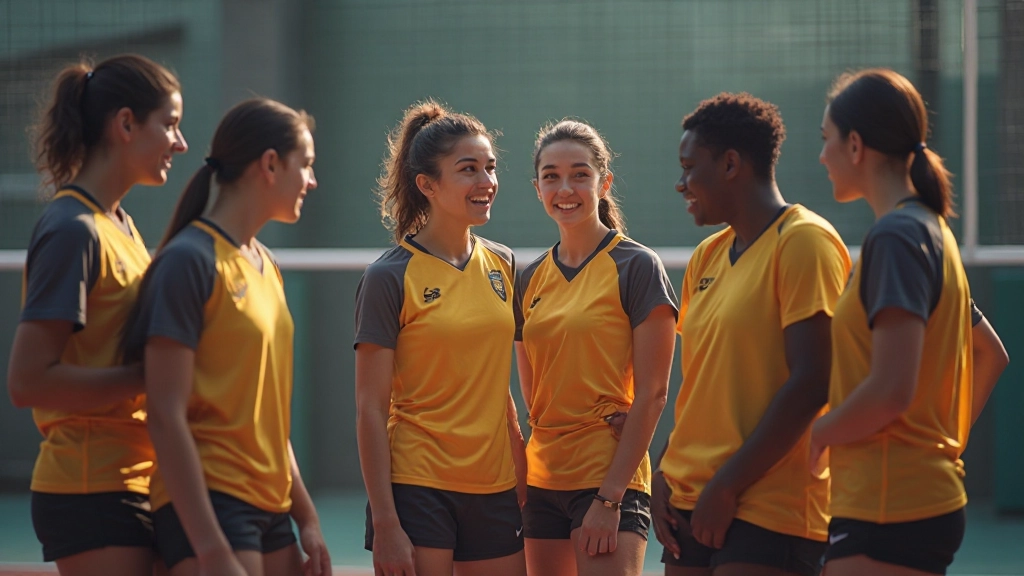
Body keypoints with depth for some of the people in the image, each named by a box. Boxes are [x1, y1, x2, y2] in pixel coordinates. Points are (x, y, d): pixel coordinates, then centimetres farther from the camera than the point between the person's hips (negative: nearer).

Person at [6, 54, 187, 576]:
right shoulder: (73, 231, -13)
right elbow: (27, 381, -20)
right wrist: (150, 377, -18)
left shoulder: (118, 225, 15)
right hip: (92, 490, -9)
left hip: (133, 483, 9)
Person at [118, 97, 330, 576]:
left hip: (270, 510, 8)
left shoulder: (265, 264, 16)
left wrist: (306, 518, 16)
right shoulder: (190, 259, -11)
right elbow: (166, 416, -16)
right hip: (208, 507, -8)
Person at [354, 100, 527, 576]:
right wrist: (385, 524, -14)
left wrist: (523, 481, 12)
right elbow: (371, 410, -9)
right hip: (417, 487, -5)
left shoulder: (501, 264, 9)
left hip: (494, 490, 5)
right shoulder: (390, 278, -7)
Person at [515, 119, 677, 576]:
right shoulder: (531, 280, 11)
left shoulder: (636, 267, -6)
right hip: (542, 482, 6)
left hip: (610, 481, -6)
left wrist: (610, 497, -15)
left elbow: (651, 394, -10)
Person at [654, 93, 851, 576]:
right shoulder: (707, 257, 15)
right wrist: (666, 474, 5)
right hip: (692, 506, 8)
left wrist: (727, 486, -15)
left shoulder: (802, 241, -9)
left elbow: (811, 383, -16)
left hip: (769, 513, -7)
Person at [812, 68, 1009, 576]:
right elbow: (991, 355, 26)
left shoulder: (895, 238, -14)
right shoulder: (932, 232, 16)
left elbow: (891, 389, -22)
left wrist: (817, 436, -8)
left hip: (888, 509, -10)